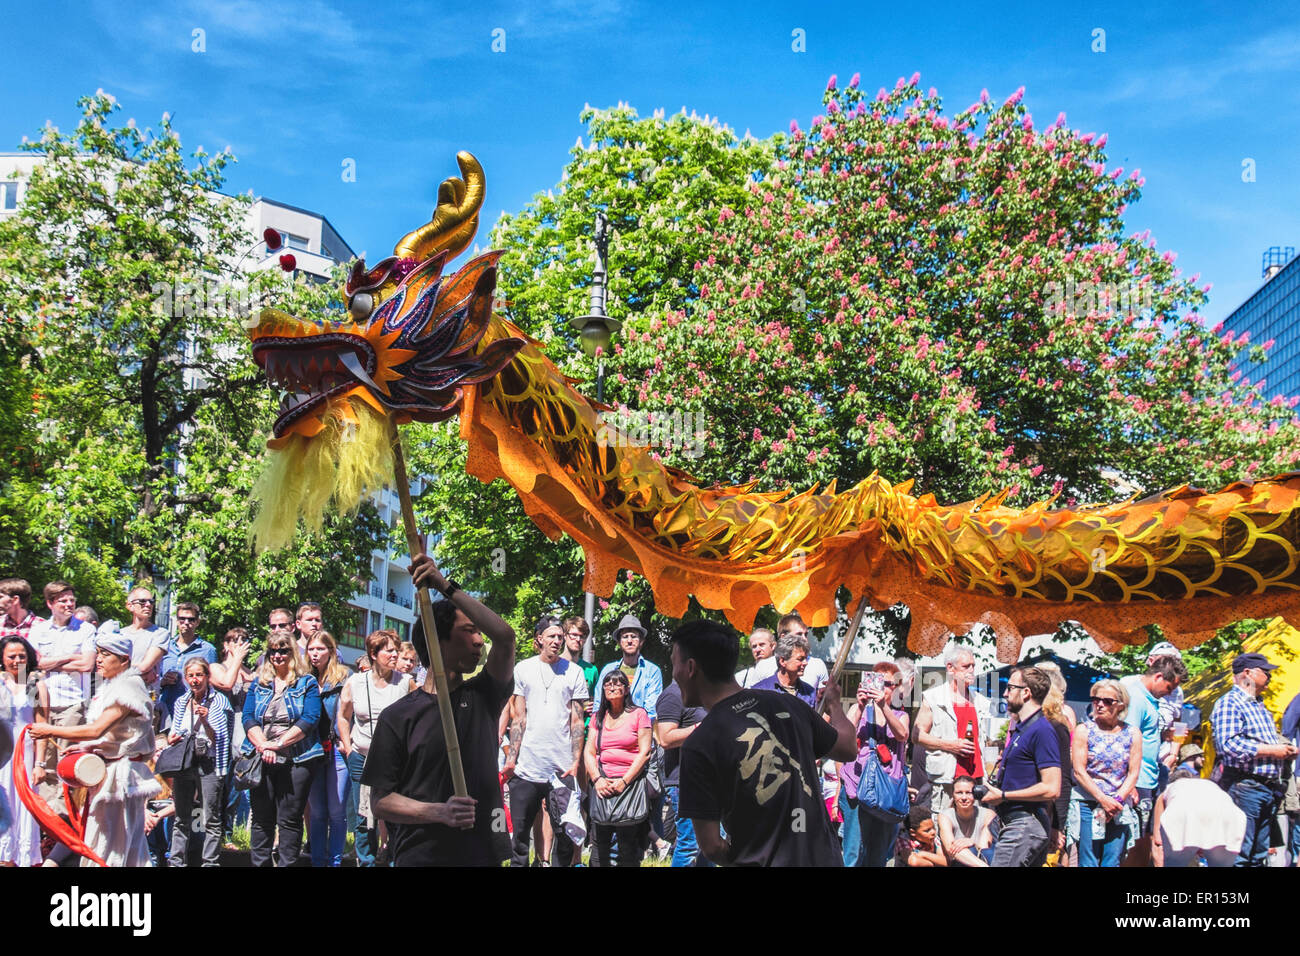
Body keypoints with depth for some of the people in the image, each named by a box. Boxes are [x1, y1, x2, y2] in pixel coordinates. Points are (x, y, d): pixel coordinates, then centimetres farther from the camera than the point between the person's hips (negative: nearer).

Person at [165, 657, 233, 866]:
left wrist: (205, 721, -21)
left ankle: (211, 862, 3)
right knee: (181, 819, 9)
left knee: (210, 821, -2)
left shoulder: (219, 701, -3)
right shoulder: (181, 702, 11)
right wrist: (171, 739, -2)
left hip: (209, 765, -5)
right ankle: (177, 861, 15)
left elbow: (218, 740, -5)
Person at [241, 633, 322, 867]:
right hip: (262, 758, 3)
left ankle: (287, 863, 2)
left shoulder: (307, 683, 5)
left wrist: (279, 744, -15)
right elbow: (248, 718, 5)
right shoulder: (258, 683, 15)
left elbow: (310, 720, -6)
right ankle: (259, 863, 13)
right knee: (261, 817, 5)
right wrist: (263, 746, -12)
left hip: (296, 758, -3)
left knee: (290, 819, -2)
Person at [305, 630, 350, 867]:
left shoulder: (342, 678, 1)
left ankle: (335, 860, 6)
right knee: (316, 811, 8)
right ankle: (317, 860, 15)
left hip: (337, 750, -4)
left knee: (337, 811, -2)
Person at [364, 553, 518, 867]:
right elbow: (381, 801, -4)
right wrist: (440, 812, -20)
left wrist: (447, 587, -17)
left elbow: (505, 637, -12)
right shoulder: (397, 716, -1)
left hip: (484, 852, 2)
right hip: (421, 855, -2)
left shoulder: (483, 697, 5)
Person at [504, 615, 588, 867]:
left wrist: (575, 762, -3)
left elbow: (577, 721, 5)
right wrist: (511, 758, 0)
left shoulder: (574, 672, 6)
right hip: (526, 767, 0)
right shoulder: (523, 669, 8)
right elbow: (518, 717, 8)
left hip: (562, 769, 0)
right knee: (520, 831, 3)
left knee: (565, 833, 1)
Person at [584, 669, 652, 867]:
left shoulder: (638, 714, 5)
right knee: (598, 845, -1)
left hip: (631, 783, -3)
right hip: (602, 786, 3)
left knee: (628, 847, -3)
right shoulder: (598, 717, 17)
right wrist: (597, 779, -5)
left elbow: (645, 752, -1)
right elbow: (589, 752, 12)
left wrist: (624, 781, -10)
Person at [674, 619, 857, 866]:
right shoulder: (788, 704, -2)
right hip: (826, 857, 6)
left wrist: (737, 857, 6)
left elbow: (711, 847, -15)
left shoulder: (699, 746, -16)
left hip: (766, 861, -6)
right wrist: (834, 704, 34)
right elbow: (849, 749, 16)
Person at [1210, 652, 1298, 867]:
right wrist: (1271, 751, -16)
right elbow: (1228, 745, -22)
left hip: (1269, 788, 9)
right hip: (1244, 787, -9)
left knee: (1259, 856, 12)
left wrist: (1284, 750, 11)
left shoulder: (1260, 706, 22)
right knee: (1238, 855, -10)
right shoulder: (1229, 703, -8)